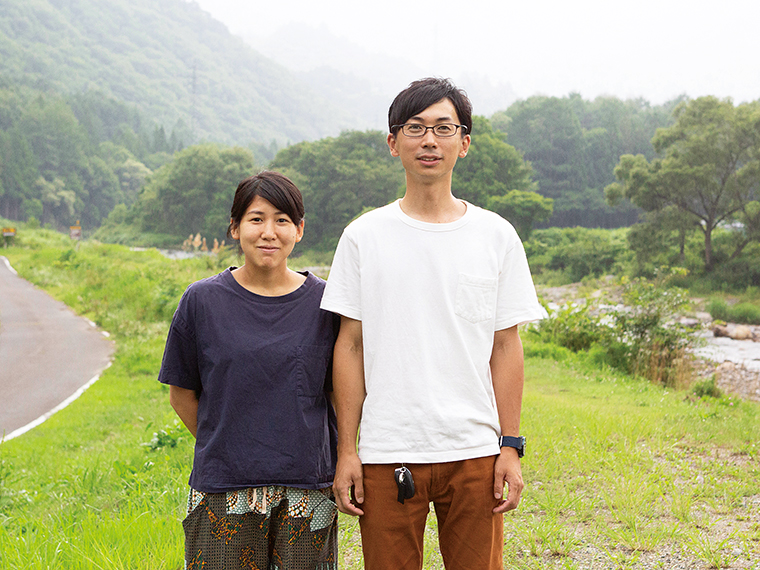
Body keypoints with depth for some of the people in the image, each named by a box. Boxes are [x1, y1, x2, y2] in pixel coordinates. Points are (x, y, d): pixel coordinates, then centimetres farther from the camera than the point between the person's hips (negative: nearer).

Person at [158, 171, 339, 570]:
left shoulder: (324, 302, 2)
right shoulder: (202, 301, 0)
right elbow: (182, 396, 7)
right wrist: (229, 448, 3)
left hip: (306, 493, 1)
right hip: (224, 492, 0)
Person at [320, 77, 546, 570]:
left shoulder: (496, 236, 5)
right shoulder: (364, 237, 3)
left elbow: (506, 347, 5)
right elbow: (350, 347, 4)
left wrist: (511, 446, 1)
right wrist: (346, 450, 0)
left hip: (474, 452, 1)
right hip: (387, 454, 0)